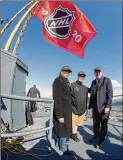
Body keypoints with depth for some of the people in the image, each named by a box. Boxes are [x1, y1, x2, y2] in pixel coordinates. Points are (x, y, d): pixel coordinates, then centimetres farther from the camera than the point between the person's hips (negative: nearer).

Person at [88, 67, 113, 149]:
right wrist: (90, 105, 6)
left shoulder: (107, 80, -5)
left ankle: (101, 141, 20)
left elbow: (110, 93, -12)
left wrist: (108, 106, -18)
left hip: (104, 107, -5)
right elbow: (91, 93, 12)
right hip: (95, 107, 5)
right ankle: (96, 136, 38)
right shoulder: (93, 82, 11)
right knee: (95, 124, 18)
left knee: (103, 125, 6)